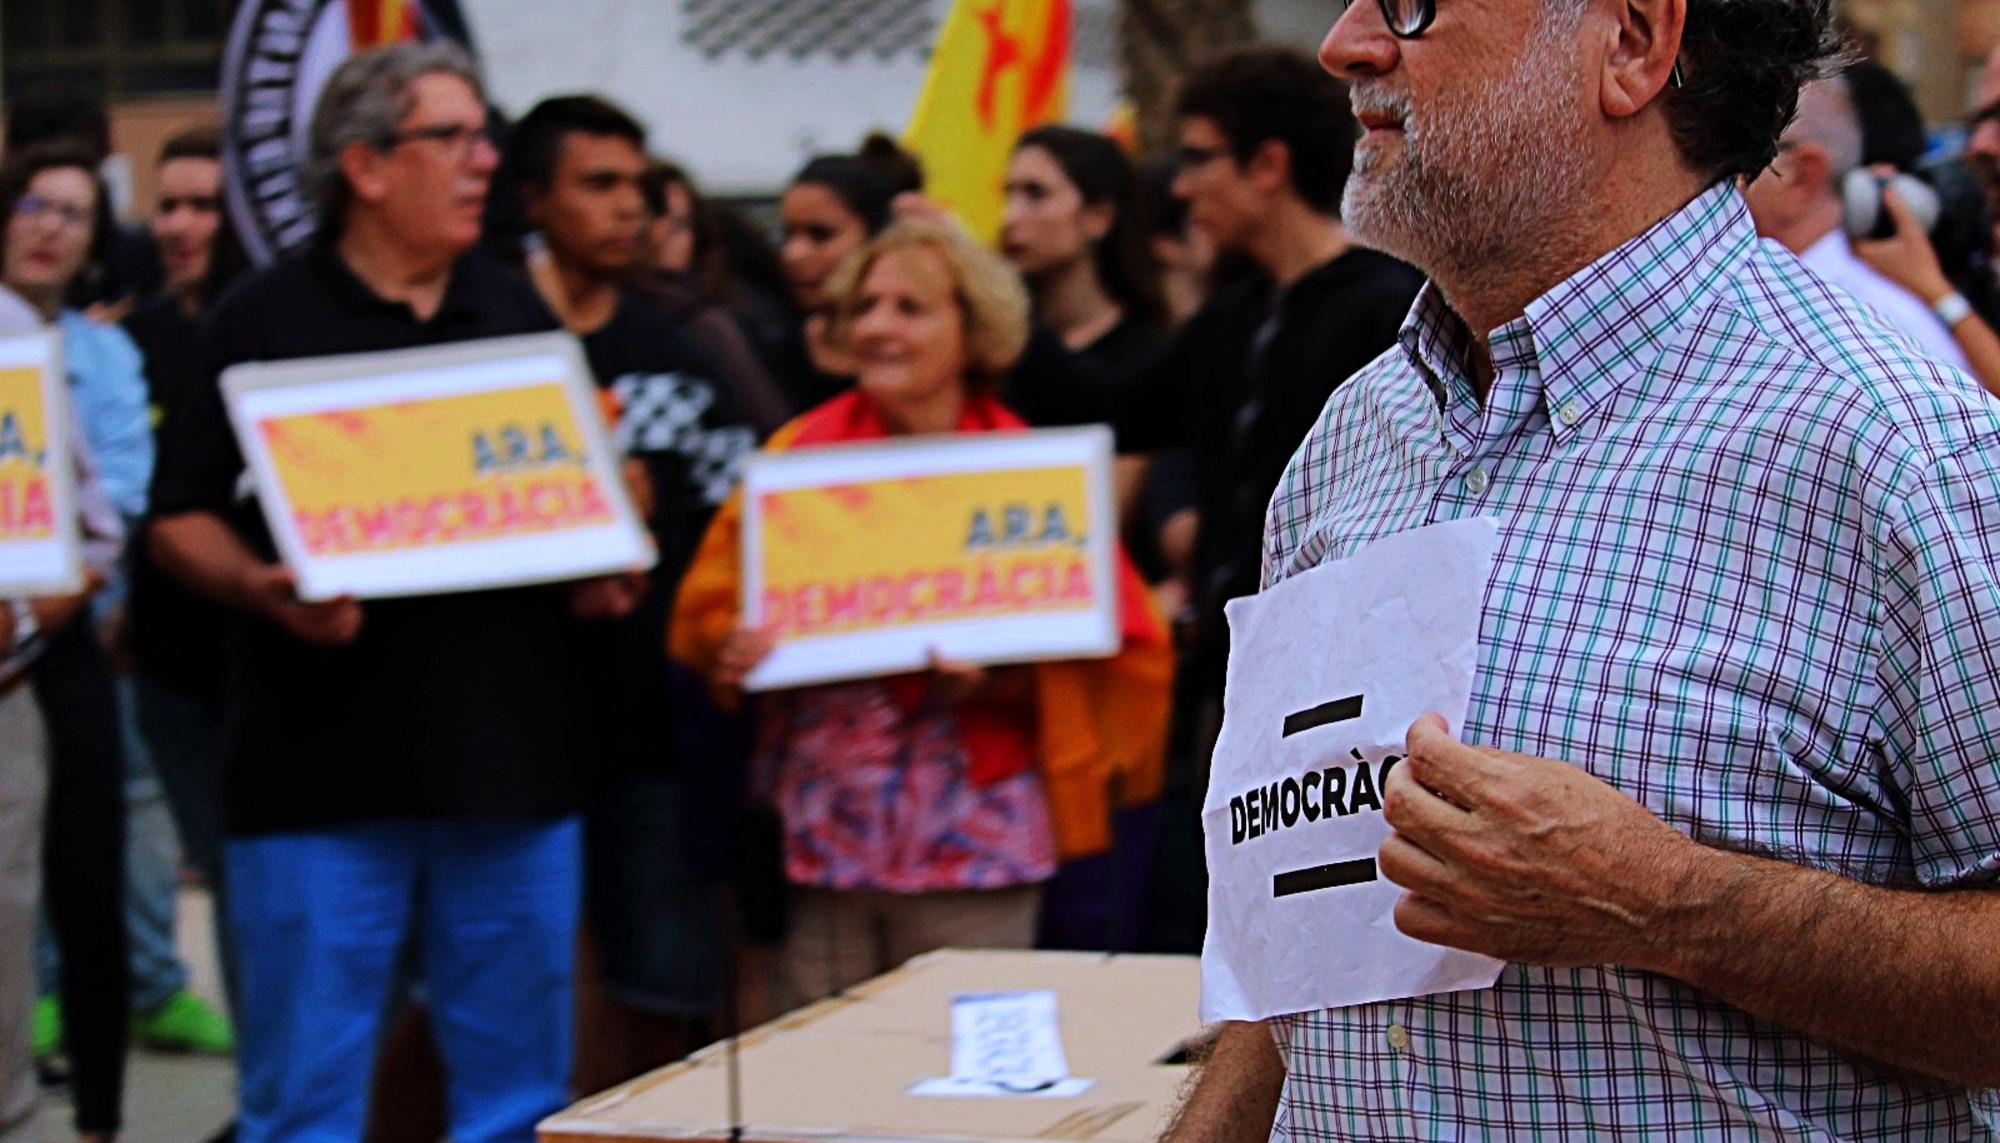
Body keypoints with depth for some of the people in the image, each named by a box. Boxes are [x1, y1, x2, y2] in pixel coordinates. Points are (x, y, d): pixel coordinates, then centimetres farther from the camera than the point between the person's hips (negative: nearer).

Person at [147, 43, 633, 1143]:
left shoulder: (519, 312, 14)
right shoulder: (263, 321, 0)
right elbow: (181, 518, 0)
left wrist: (603, 568, 2)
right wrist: (266, 587, -19)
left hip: (509, 760, 4)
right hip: (322, 772, -4)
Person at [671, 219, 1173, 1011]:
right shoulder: (803, 451, 8)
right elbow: (712, 598, 11)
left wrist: (997, 679, -17)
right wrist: (734, 647, -10)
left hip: (970, 848, -2)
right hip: (823, 837, 2)